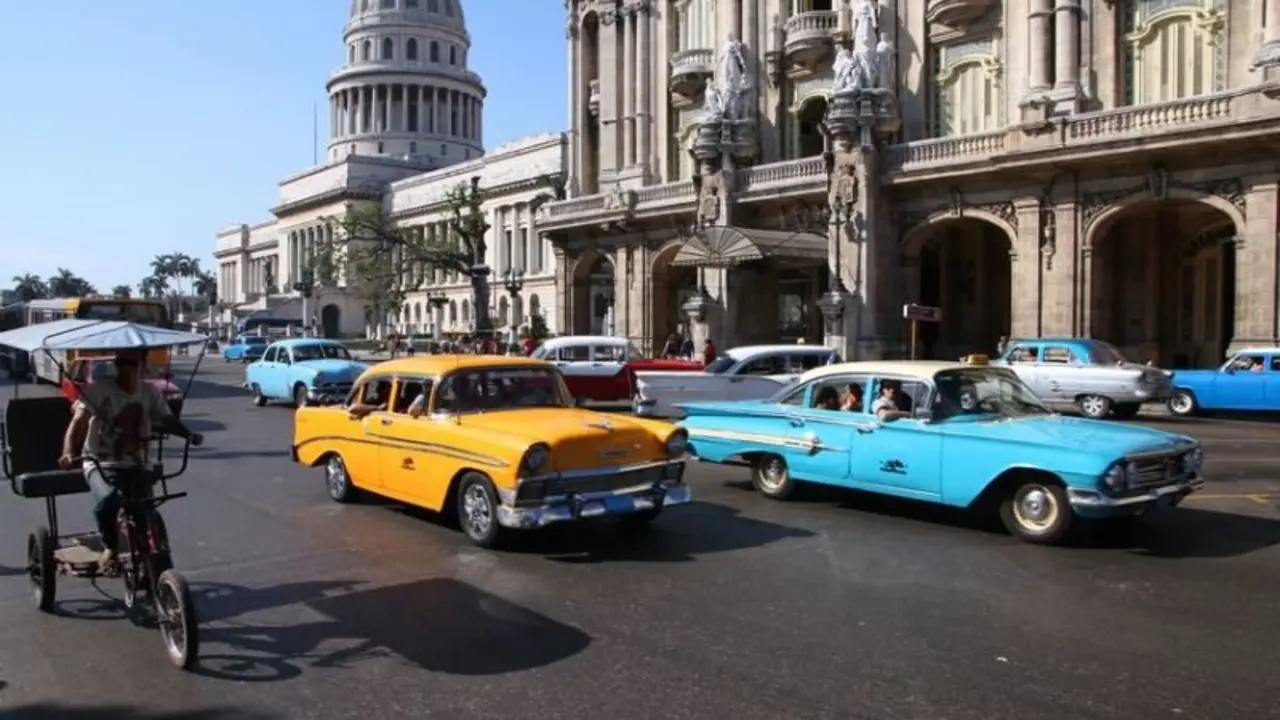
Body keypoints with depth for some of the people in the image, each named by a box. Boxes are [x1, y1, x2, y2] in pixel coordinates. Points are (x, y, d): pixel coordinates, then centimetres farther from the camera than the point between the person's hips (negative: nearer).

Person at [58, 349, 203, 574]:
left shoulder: (151, 393, 1)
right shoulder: (99, 391, -10)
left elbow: (167, 420, 4)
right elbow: (77, 422, -17)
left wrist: (189, 435, -17)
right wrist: (68, 451, -35)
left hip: (134, 466, 4)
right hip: (100, 465, -3)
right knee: (107, 499, -33)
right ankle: (109, 548, -7)